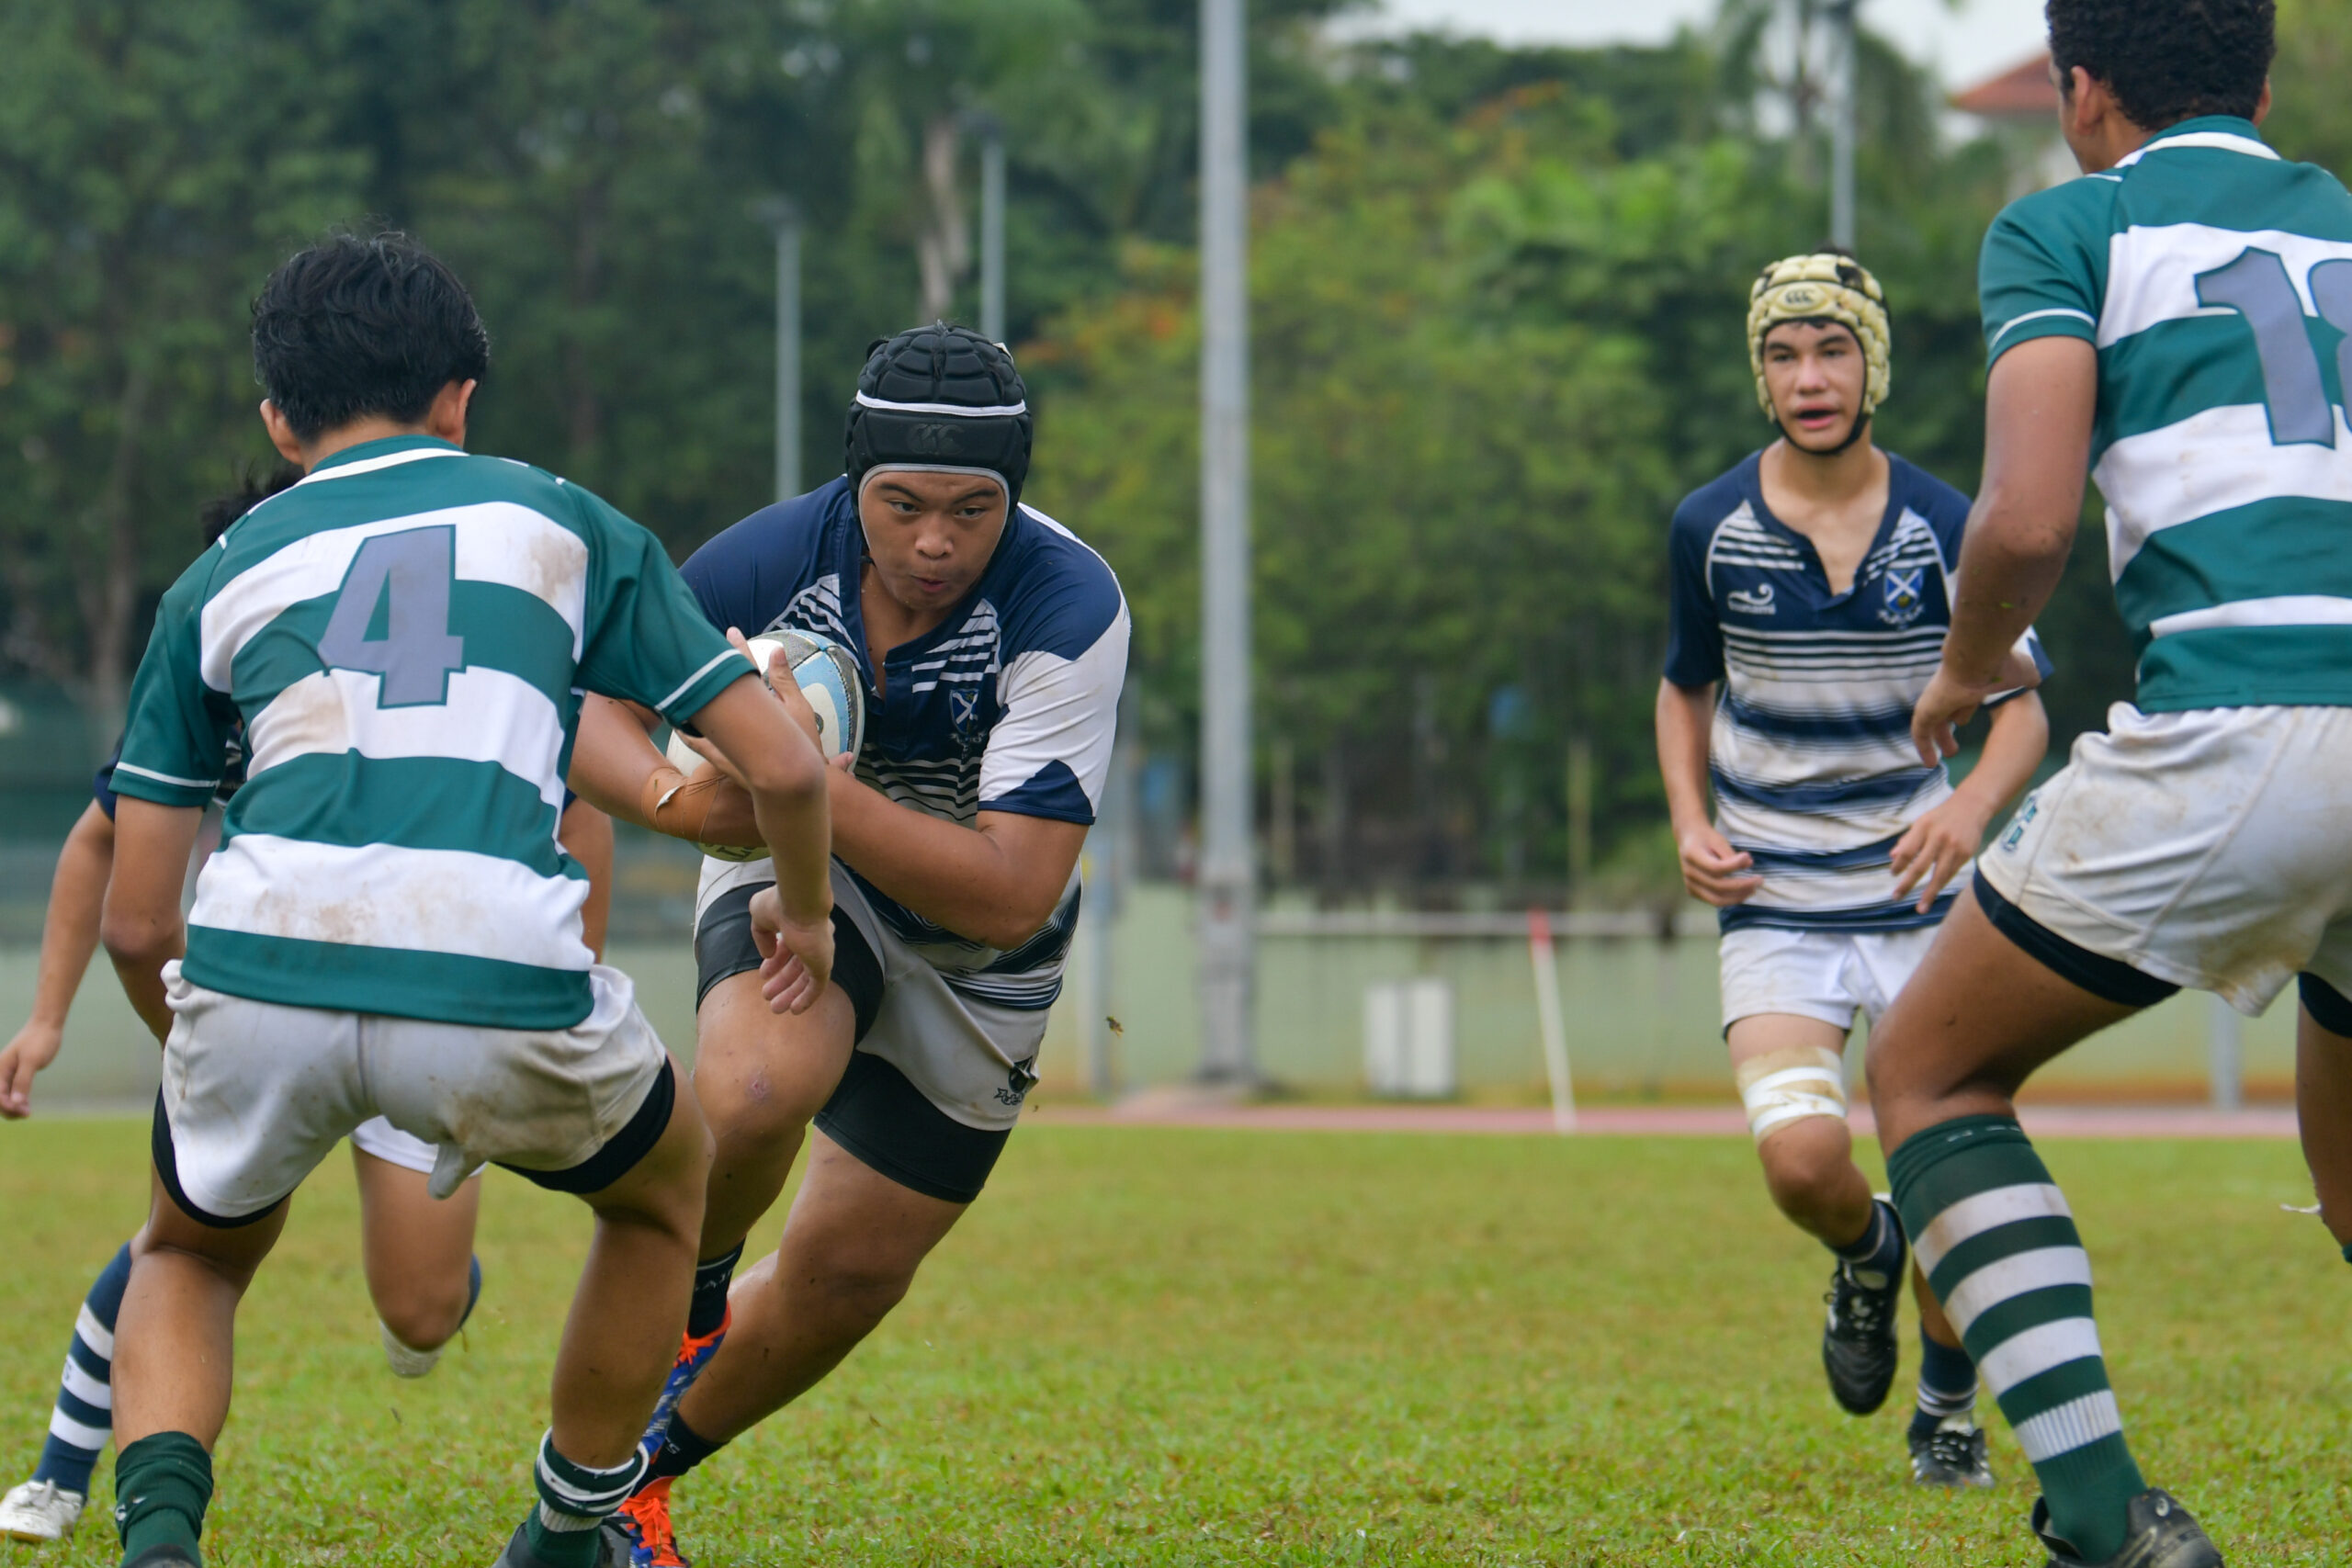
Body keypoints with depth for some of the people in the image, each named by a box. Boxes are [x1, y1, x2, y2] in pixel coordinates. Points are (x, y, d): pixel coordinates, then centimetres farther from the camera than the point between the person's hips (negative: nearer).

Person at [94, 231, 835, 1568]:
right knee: (665, 1184, 32)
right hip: (497, 981, -1)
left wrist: (204, 1060, 42)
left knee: (191, 1259, 30)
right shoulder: (561, 521, 22)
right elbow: (783, 763, 17)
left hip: (259, 966, 1)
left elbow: (135, 920, 22)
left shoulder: (223, 577, 24)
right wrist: (806, 909, 38)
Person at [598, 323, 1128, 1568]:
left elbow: (1010, 897, -34)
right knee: (755, 1089, -35)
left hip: (974, 955, 1)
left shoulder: (1070, 611, -31)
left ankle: (641, 1467, 35)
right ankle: (687, 1304, -2)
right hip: (793, 877, -1)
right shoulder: (765, 566, -25)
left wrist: (809, 783, -42)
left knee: (852, 1270, 7)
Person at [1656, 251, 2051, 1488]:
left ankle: (1948, 1412, 20)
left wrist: (1972, 806, -21)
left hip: (1919, 890, 0)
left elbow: (2024, 706, 0)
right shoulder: (1710, 528, -2)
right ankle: (1864, 1255, 17)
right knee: (1800, 1158, -20)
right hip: (1775, 907, 0)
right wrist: (1690, 827, -2)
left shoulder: (1944, 527, -6)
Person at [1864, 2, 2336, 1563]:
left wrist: (1964, 673, 15)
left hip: (2236, 726, -5)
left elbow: (2029, 519, -5)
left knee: (1930, 1070, 13)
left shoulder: (2068, 224, 9)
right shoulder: (2338, 223, 25)